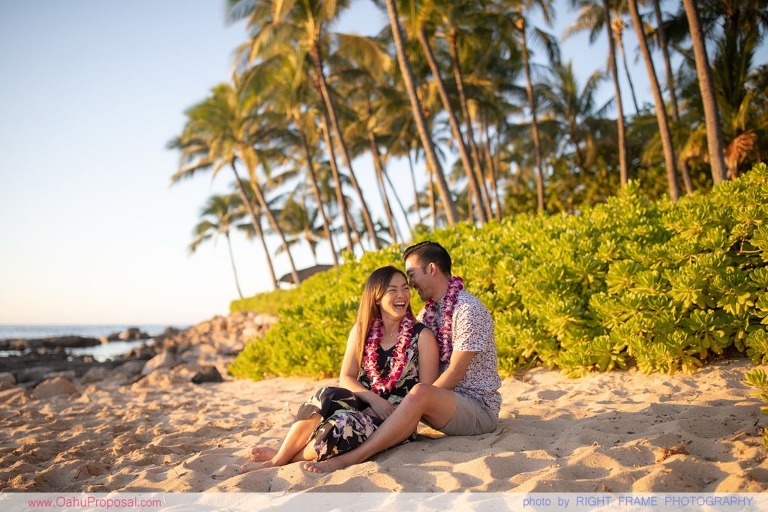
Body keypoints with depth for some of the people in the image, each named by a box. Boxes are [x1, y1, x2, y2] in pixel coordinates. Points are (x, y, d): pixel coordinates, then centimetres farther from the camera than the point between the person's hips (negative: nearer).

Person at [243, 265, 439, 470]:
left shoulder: (422, 336, -3)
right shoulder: (362, 330, 8)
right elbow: (346, 377, 4)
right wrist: (373, 399, -15)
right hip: (364, 404, 3)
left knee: (343, 425, -34)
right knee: (328, 396, -32)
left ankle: (281, 458, -15)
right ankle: (279, 457, -25)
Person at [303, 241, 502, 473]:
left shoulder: (467, 309, -15)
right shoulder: (429, 310, 12)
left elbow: (455, 373, -19)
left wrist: (413, 402, -18)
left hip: (480, 408, -9)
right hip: (448, 402, 9)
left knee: (420, 393, -34)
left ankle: (348, 459, -35)